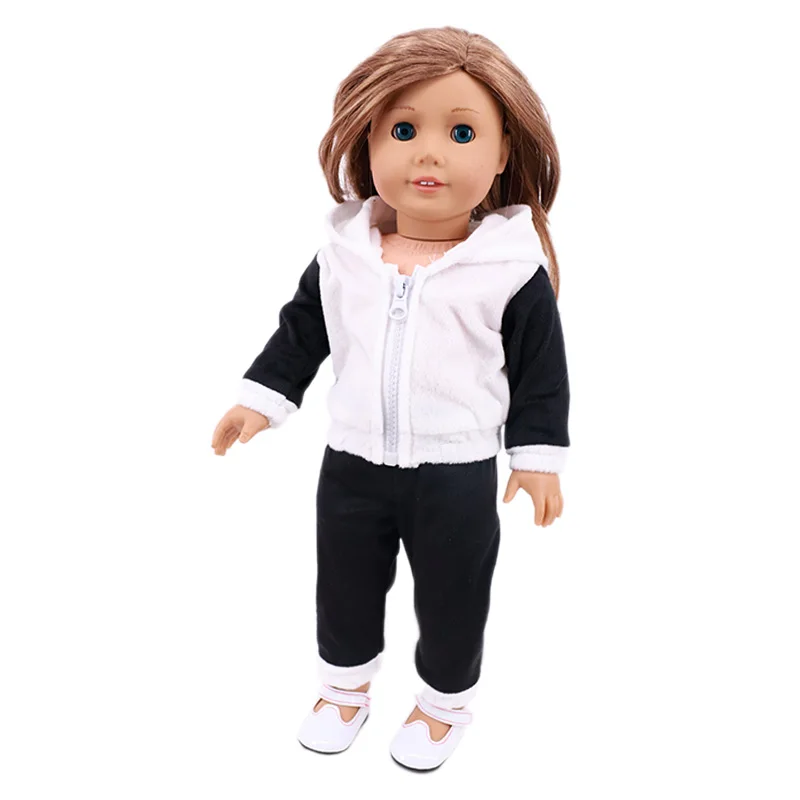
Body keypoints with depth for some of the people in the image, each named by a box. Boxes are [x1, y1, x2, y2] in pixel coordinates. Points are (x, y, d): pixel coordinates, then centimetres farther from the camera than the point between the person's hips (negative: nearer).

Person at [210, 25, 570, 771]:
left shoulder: (513, 266, -14)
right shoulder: (344, 249, -5)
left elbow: (541, 368, -6)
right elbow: (301, 328, 7)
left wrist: (538, 455, -4)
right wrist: (261, 400, 6)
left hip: (458, 475, -3)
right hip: (352, 465, 3)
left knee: (451, 598, 15)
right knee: (343, 586, 21)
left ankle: (445, 700, 43)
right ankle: (345, 685, 49)